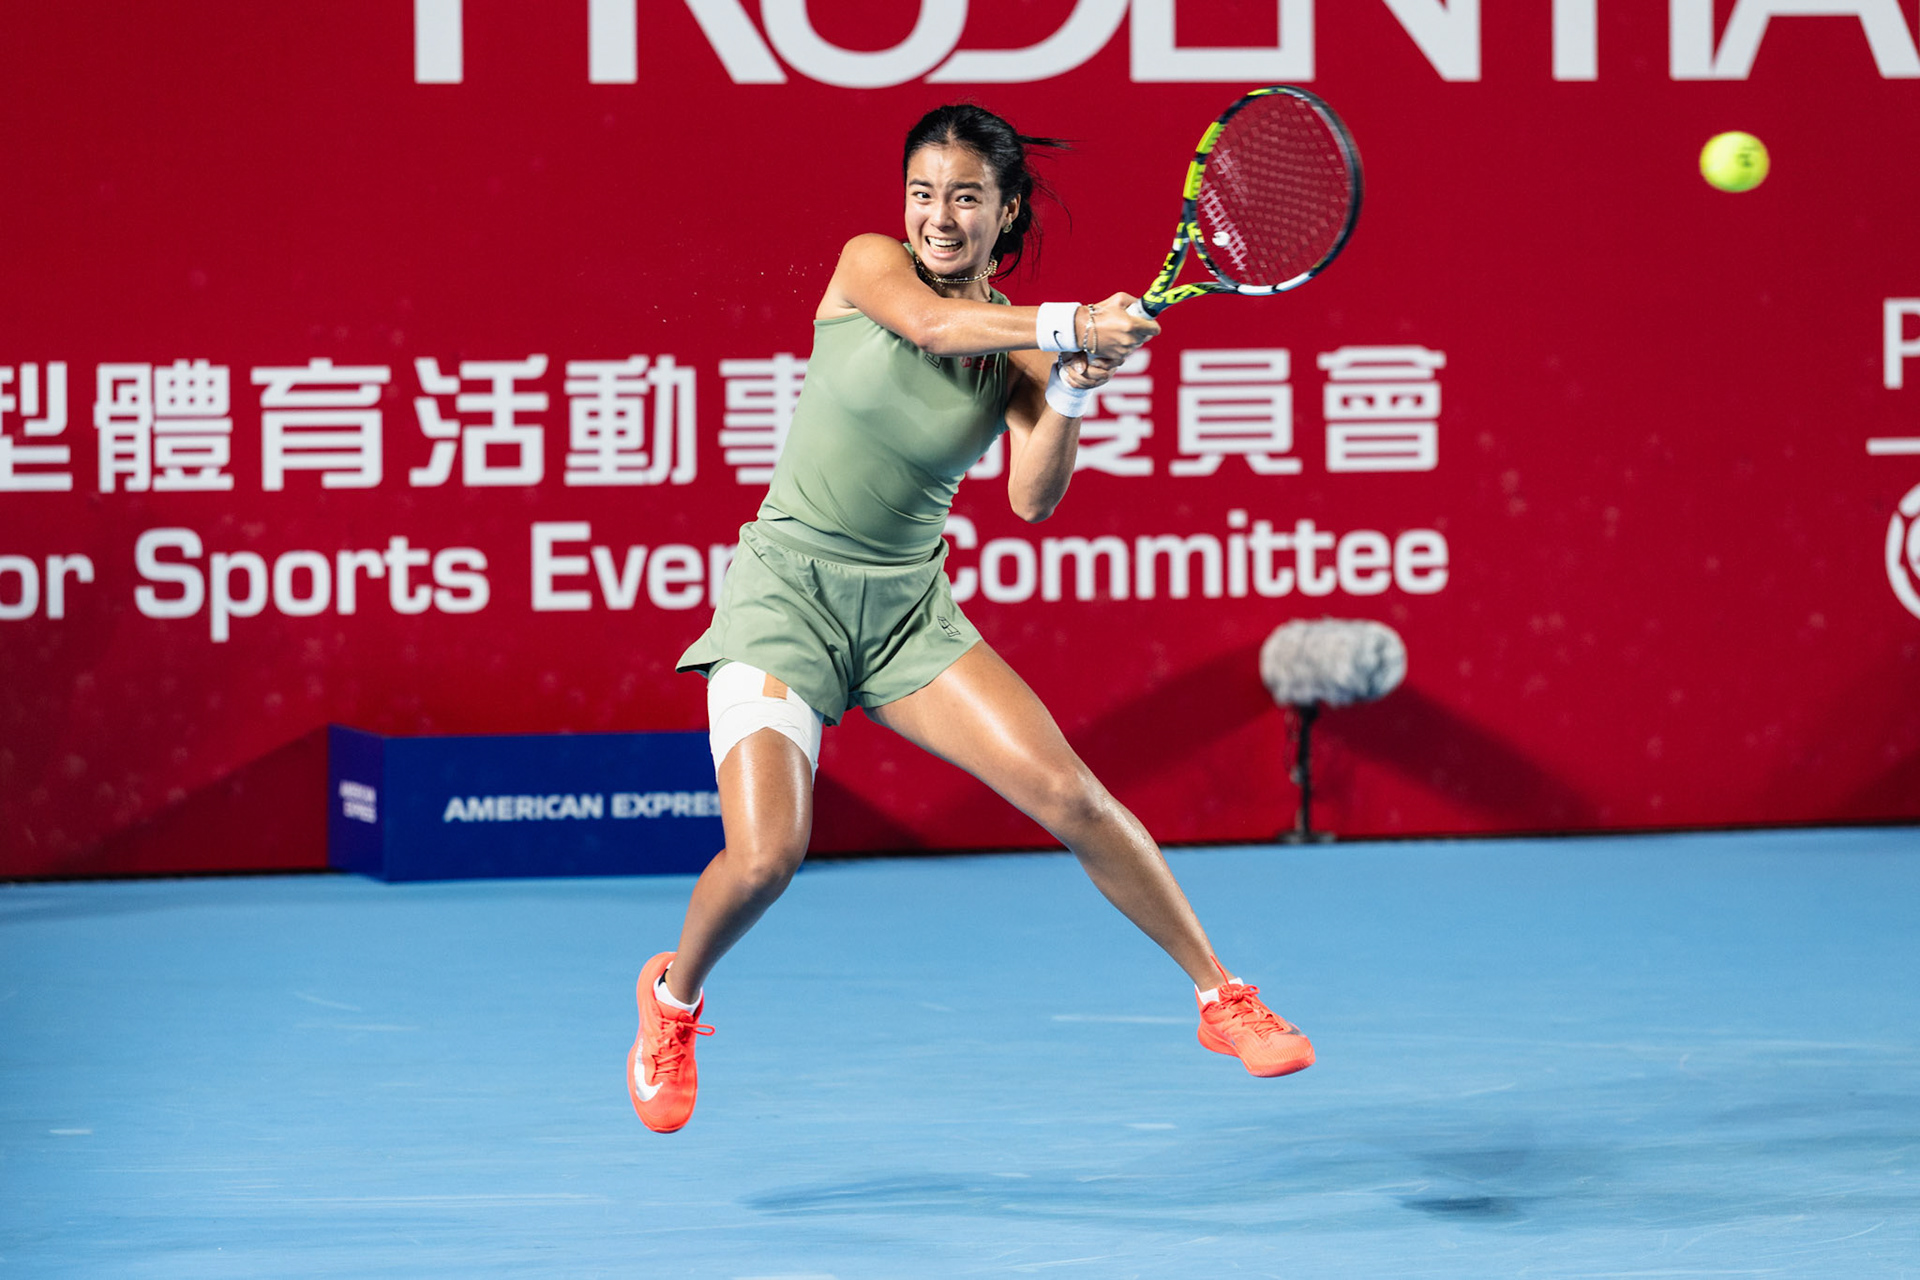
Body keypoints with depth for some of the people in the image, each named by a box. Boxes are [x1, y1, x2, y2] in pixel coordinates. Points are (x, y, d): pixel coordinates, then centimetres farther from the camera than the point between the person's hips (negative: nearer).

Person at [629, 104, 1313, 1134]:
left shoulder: (1020, 345, 2)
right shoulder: (869, 265, -5)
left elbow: (1032, 498, -11)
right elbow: (933, 323, -28)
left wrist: (1073, 390, -26)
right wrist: (1074, 326, -39)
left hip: (909, 613, 3)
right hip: (785, 595, -3)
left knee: (1072, 796, -12)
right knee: (765, 856, -18)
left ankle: (1221, 998, 2)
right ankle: (673, 995, 14)